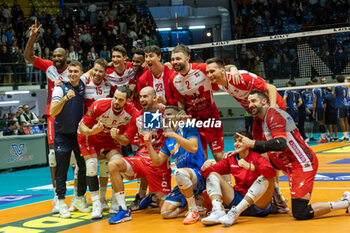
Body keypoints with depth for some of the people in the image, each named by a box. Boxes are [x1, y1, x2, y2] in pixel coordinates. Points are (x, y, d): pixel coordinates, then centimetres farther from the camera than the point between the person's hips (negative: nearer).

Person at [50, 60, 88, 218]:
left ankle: (80, 199, 19)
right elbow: (52, 112, -20)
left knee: (85, 166, 5)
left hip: (80, 133, 4)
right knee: (61, 169, -1)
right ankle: (61, 202, 6)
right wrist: (65, 98, -35)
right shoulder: (60, 89, -10)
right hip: (63, 134, -4)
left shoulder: (83, 87, 0)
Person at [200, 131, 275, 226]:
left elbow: (272, 172, -25)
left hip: (258, 204, -4)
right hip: (237, 199, 5)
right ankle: (217, 211, -29)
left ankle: (235, 213, -41)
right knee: (212, 175, -2)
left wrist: (249, 166, -34)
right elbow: (213, 169, 4)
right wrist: (204, 168, -19)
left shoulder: (257, 158, -5)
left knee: (265, 178, -31)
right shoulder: (231, 159, 9)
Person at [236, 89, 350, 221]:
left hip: (303, 164, -10)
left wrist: (252, 143, -21)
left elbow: (281, 144, -27)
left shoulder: (273, 114, -13)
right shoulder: (265, 119, 17)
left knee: (300, 214, -14)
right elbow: (265, 148, 23)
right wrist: (243, 149, 15)